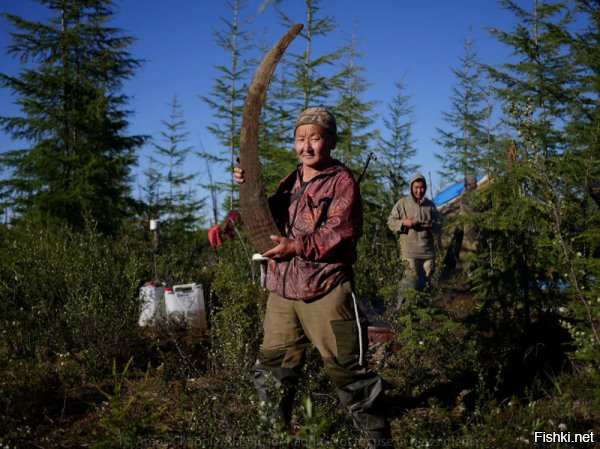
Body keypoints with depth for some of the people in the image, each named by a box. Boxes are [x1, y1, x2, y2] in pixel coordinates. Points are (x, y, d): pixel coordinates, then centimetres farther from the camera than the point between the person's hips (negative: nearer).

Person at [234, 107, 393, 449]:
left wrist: (298, 247, -22)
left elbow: (340, 232, -15)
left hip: (326, 293, -6)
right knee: (273, 370, 14)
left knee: (347, 370, -1)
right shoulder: (290, 182, 17)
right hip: (282, 292, 7)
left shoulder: (342, 181, -4)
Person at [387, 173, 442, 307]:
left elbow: (439, 224, 15)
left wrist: (432, 225, -8)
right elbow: (391, 222, 3)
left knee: (426, 282, 9)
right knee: (411, 281, -13)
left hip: (428, 249, 4)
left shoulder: (430, 204, 13)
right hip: (410, 249, -4)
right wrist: (404, 223, -15)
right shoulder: (402, 203, 3)